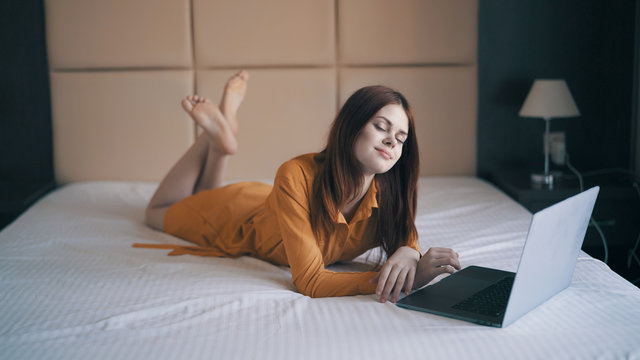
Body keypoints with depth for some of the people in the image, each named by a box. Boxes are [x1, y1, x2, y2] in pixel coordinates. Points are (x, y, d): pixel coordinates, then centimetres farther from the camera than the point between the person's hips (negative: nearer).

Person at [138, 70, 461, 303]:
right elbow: (309, 282, -48)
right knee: (160, 211, 28)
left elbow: (405, 239, -17)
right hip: (238, 216, -4)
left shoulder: (389, 190, -34)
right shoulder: (298, 177, -45)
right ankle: (218, 134, 24)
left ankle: (220, 138, 33)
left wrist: (408, 253, -43)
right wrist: (412, 277, -56)